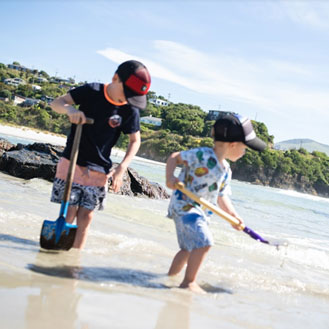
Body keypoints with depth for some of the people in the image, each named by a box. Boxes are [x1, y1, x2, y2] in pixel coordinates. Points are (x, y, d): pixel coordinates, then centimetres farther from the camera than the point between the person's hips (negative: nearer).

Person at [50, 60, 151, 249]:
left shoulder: (130, 111, -6)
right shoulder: (91, 92, -8)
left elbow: (135, 141, 6)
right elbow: (56, 103, -5)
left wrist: (122, 168, -7)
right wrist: (69, 109, -28)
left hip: (99, 171, 2)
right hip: (72, 162, -2)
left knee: (86, 216, 2)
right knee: (69, 213, -7)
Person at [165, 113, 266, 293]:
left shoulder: (225, 171, 9)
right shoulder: (202, 155, -17)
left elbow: (222, 196, 14)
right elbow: (174, 157, -10)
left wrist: (233, 214, 1)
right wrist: (170, 178, -24)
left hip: (200, 210, 9)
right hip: (183, 204, -9)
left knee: (189, 247, 18)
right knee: (204, 241, -21)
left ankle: (171, 276, 35)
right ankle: (189, 282, -12)